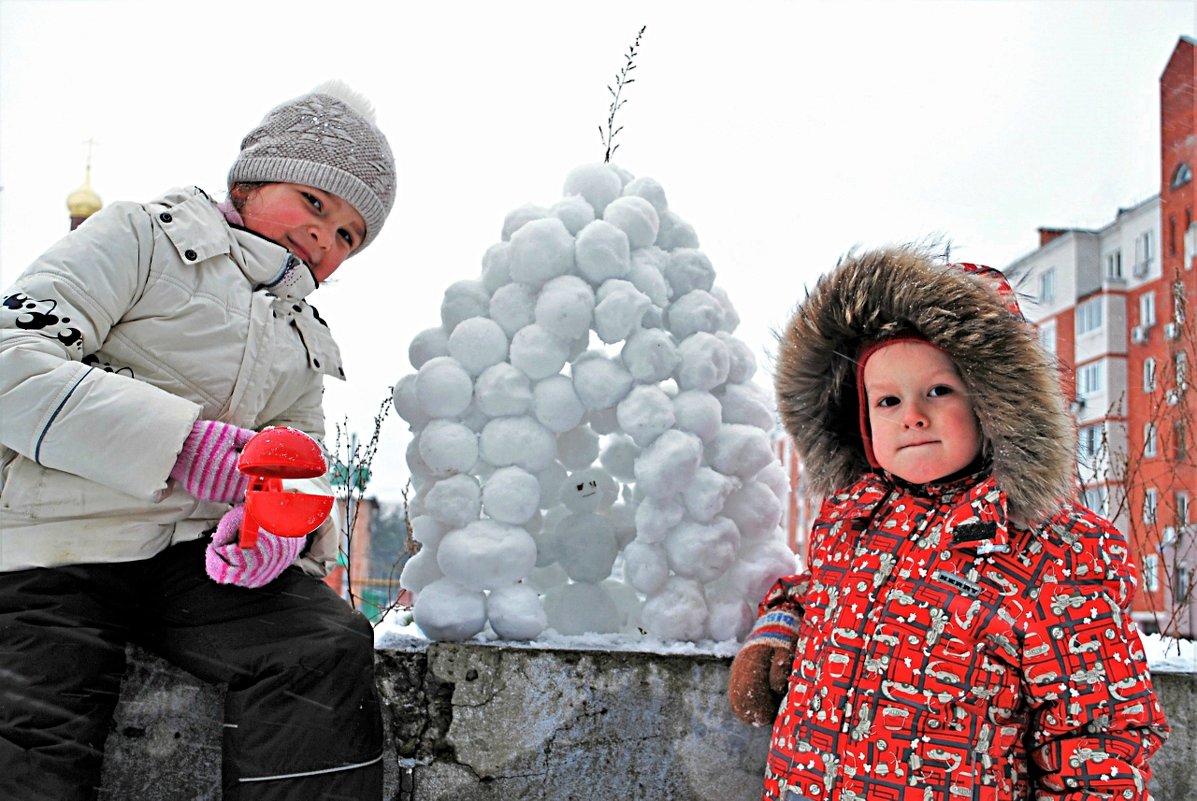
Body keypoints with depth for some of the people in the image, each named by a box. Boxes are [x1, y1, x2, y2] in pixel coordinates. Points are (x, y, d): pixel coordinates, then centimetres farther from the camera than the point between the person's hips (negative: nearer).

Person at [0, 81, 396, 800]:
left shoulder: (305, 339, 25)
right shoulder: (142, 236, 5)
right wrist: (178, 441, -24)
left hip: (204, 551, 5)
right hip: (61, 548, -4)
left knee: (329, 653, -24)